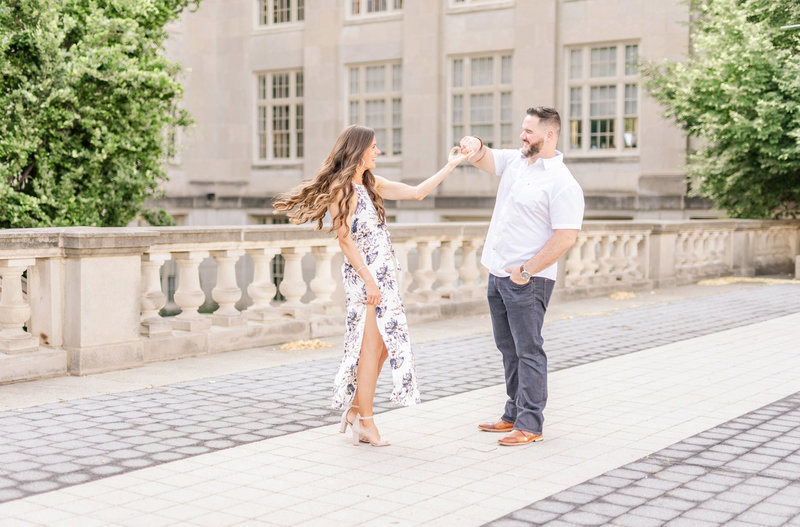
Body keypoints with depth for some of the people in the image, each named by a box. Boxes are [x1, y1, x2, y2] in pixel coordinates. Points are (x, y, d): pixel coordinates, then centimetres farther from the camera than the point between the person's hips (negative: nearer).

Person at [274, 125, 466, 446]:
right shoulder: (341, 188, -10)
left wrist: (450, 166, 14)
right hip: (364, 277, -9)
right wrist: (369, 281, -18)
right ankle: (366, 423, 4)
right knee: (371, 348, -5)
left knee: (385, 346, 9)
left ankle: (355, 409, 19)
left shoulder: (371, 185, 15)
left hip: (383, 276, 9)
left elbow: (417, 192, 17)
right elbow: (345, 239, -14)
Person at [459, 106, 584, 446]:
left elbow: (566, 237, -20)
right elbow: (485, 160, 15)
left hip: (527, 281, -8)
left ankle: (530, 424, 2)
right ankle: (515, 414, 26)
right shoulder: (515, 161, 10)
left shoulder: (562, 183, -15)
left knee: (528, 351, -4)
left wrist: (527, 271, -19)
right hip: (498, 274, 8)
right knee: (508, 348, 15)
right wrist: (475, 146, -11)